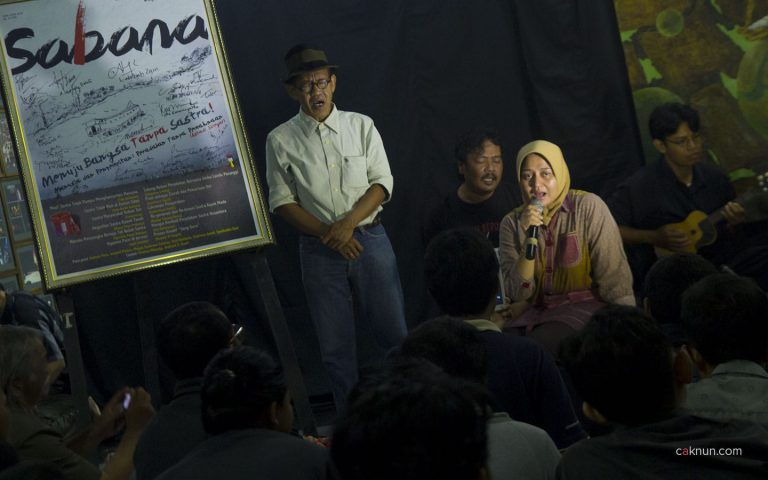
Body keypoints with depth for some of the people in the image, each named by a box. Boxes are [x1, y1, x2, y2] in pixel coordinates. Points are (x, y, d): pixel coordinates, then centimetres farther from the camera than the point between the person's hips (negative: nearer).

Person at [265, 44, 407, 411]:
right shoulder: (281, 140, 0)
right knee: (335, 346, 6)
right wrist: (327, 234, -12)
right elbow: (282, 201, -1)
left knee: (393, 333, 4)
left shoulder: (361, 126, 3)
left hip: (369, 239, 0)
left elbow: (382, 183, 0)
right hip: (319, 250, 0)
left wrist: (349, 223, -14)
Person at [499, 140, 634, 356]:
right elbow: (518, 293, -5)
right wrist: (530, 238, -15)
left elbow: (615, 280, -9)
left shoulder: (588, 207, -7)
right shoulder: (512, 223, 4)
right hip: (538, 312, 3)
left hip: (586, 307, -3)